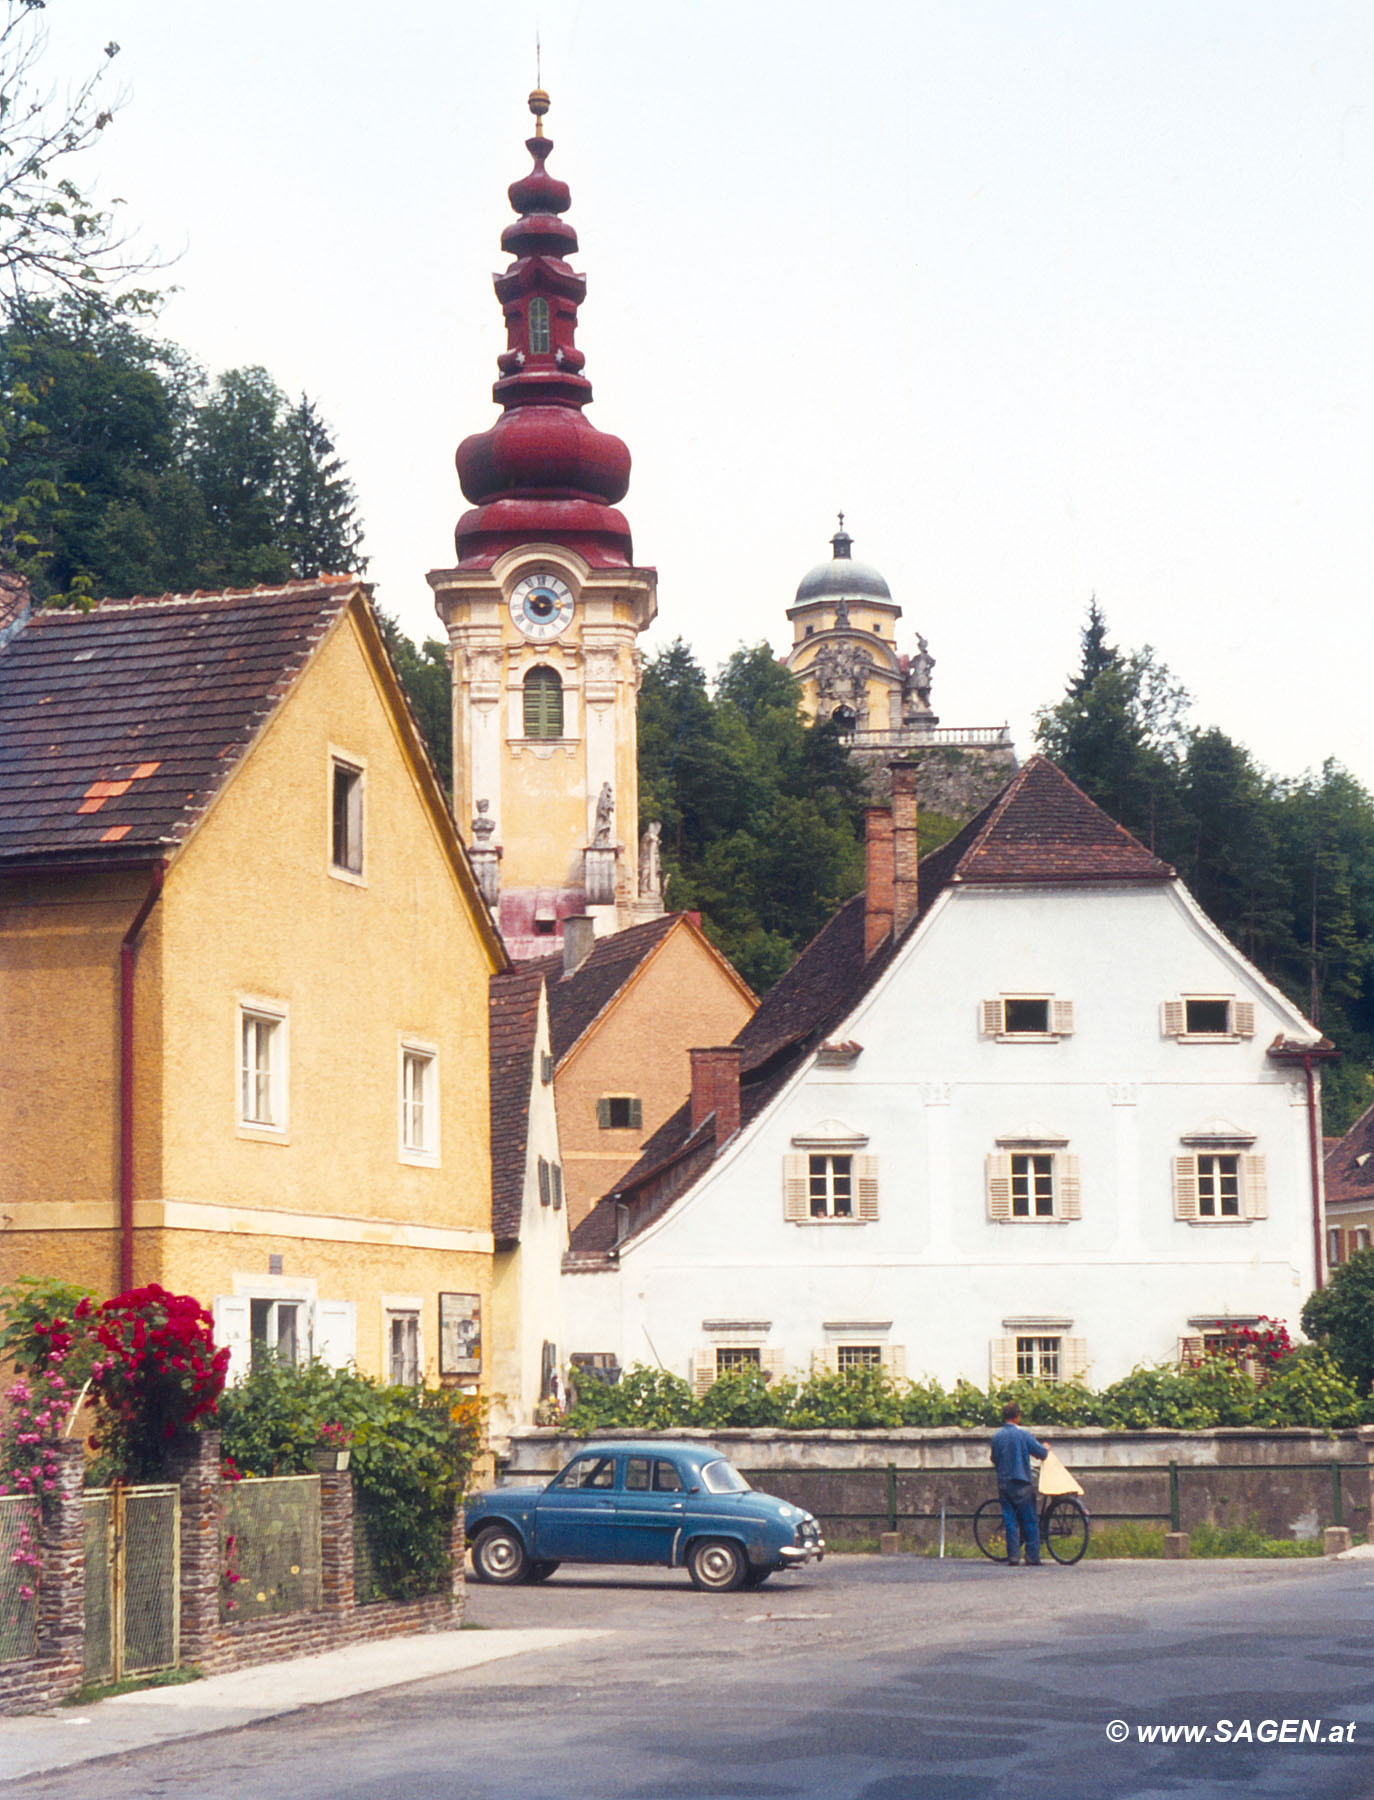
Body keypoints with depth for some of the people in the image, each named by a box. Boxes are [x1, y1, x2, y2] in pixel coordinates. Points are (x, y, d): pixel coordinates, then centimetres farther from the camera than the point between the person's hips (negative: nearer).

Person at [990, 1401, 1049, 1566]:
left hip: (1003, 1483, 4)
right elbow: (1040, 1452, -5)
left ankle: (1013, 1555, 2)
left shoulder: (996, 1436, 4)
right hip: (1022, 1483, -4)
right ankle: (1032, 1557, 1)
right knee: (1029, 1521, 2)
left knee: (1010, 1520, 7)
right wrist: (1046, 1447, 18)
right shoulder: (1022, 1434, -8)